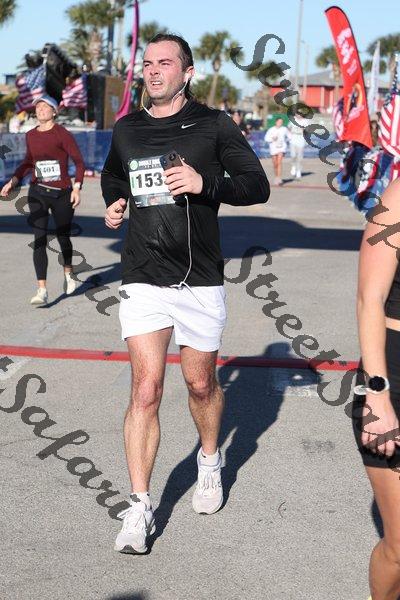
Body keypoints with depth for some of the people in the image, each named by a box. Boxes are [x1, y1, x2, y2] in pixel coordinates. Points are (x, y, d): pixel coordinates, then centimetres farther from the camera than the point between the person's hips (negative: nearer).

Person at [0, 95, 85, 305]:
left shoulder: (62, 134, -7)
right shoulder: (31, 135, 8)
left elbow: (79, 161, -6)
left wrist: (77, 187, -17)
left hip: (62, 194, -3)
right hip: (37, 193, 3)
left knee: (63, 237, 12)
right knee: (39, 240, -8)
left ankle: (68, 273, 42)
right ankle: (42, 290, -11)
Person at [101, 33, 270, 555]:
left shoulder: (213, 125, -1)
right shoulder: (126, 130, 9)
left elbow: (258, 186, -2)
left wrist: (206, 184, -18)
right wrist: (114, 204, 7)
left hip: (200, 281, -1)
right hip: (143, 281, 1)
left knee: (201, 384, 13)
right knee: (146, 390, -8)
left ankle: (209, 462, 41)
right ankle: (139, 508, -3)